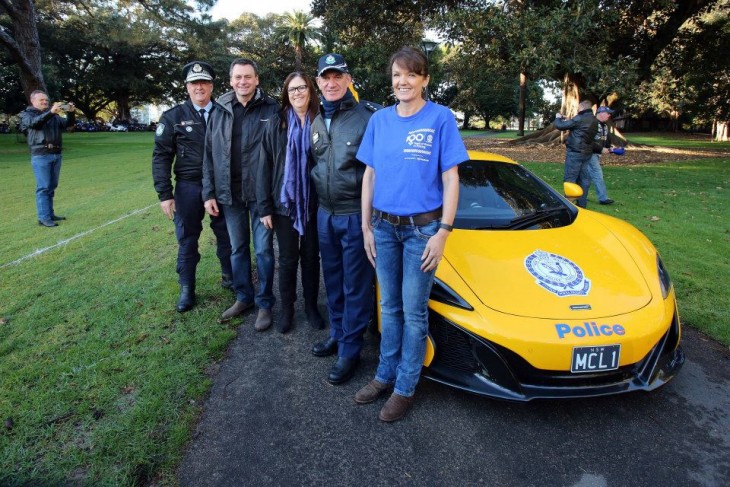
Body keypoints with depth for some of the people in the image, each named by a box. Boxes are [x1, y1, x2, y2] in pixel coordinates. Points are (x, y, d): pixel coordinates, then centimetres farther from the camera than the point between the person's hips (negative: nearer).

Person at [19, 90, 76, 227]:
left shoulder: (54, 115, 20)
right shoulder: (26, 114, 7)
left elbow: (68, 123, 9)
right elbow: (34, 122, -15)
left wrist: (70, 112, -12)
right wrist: (51, 112, -29)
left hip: (56, 154, 5)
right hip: (40, 155, -5)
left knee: (52, 187, 10)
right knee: (43, 187, -8)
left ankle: (50, 214, 17)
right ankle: (43, 218, -7)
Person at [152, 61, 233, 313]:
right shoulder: (173, 117, 0)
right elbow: (161, 156, 0)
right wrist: (164, 194, -6)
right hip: (189, 187, 0)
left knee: (226, 235, 11)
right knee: (187, 239, 9)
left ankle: (229, 278, 32)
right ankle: (186, 289, 23)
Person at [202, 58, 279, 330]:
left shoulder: (271, 109, -4)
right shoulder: (219, 112, 7)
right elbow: (209, 155, 8)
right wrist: (209, 193, 3)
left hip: (261, 193, -4)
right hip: (229, 193, 4)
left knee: (263, 249, 4)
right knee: (237, 248, 14)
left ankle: (264, 303, 18)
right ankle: (243, 297, 30)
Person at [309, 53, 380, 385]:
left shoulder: (367, 116, -11)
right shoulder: (318, 122, 10)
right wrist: (320, 200, 17)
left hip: (356, 215, -7)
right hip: (325, 214, 7)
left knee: (356, 285, 3)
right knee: (333, 279, 17)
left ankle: (350, 350, 16)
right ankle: (337, 334, 35)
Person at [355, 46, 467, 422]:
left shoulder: (440, 118, -6)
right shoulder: (379, 120, 6)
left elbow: (450, 179, -7)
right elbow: (370, 175, 9)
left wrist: (442, 233, -13)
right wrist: (366, 226, 6)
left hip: (422, 228, -4)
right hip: (384, 226, 4)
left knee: (413, 312, 5)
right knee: (389, 306, 14)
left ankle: (405, 387, 20)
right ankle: (385, 375, 30)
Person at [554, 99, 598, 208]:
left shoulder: (580, 119, -16)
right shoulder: (594, 120, 11)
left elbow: (560, 126, -11)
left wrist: (558, 118, 10)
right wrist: (566, 120, 18)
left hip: (575, 152, -8)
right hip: (587, 152, 8)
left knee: (570, 179, -5)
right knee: (584, 178, 10)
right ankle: (582, 203, 15)